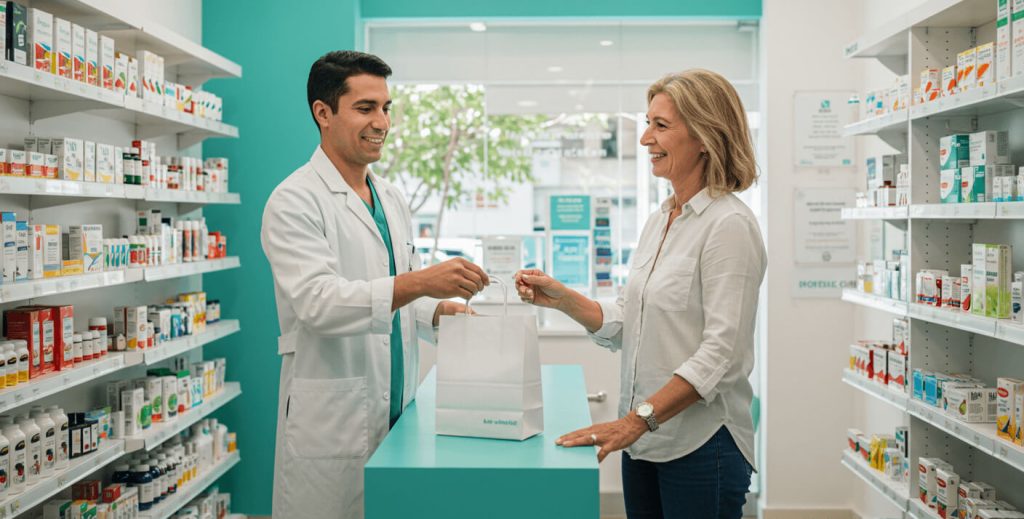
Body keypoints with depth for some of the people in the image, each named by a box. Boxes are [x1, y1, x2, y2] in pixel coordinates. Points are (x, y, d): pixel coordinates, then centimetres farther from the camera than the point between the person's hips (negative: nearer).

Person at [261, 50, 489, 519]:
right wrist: (419, 283, -33)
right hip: (331, 423, -7)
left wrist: (438, 310, -1)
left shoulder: (391, 198, 14)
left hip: (397, 413, 7)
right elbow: (317, 300, -23)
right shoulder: (295, 200, -10)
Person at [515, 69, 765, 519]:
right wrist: (558, 298, -1)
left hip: (701, 444, -7)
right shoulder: (658, 222, 11)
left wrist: (637, 420, -23)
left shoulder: (728, 225, -14)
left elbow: (719, 351, -20)